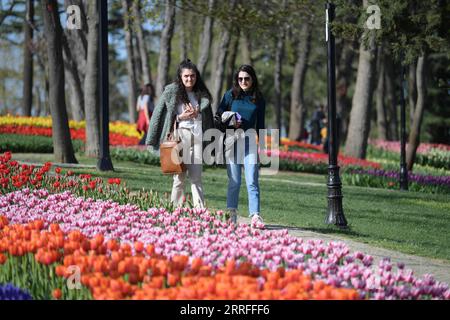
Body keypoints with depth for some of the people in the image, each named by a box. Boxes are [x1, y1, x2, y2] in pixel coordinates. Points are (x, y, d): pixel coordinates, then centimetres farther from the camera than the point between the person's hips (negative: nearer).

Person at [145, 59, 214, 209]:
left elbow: (208, 116, 18)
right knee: (179, 177, -4)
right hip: (181, 136, -3)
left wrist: (197, 113, -3)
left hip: (198, 136, 3)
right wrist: (180, 117, -8)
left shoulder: (202, 93, 15)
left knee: (196, 178, -1)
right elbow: (158, 114, 2)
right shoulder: (172, 91, 2)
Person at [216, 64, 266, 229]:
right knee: (234, 181, 1)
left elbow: (260, 125, 14)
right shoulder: (230, 95, 6)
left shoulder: (259, 99, 10)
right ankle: (231, 215, 7)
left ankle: (255, 216, -14)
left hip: (249, 142, 0)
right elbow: (218, 116, 8)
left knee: (252, 181, -8)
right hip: (231, 141, 0)